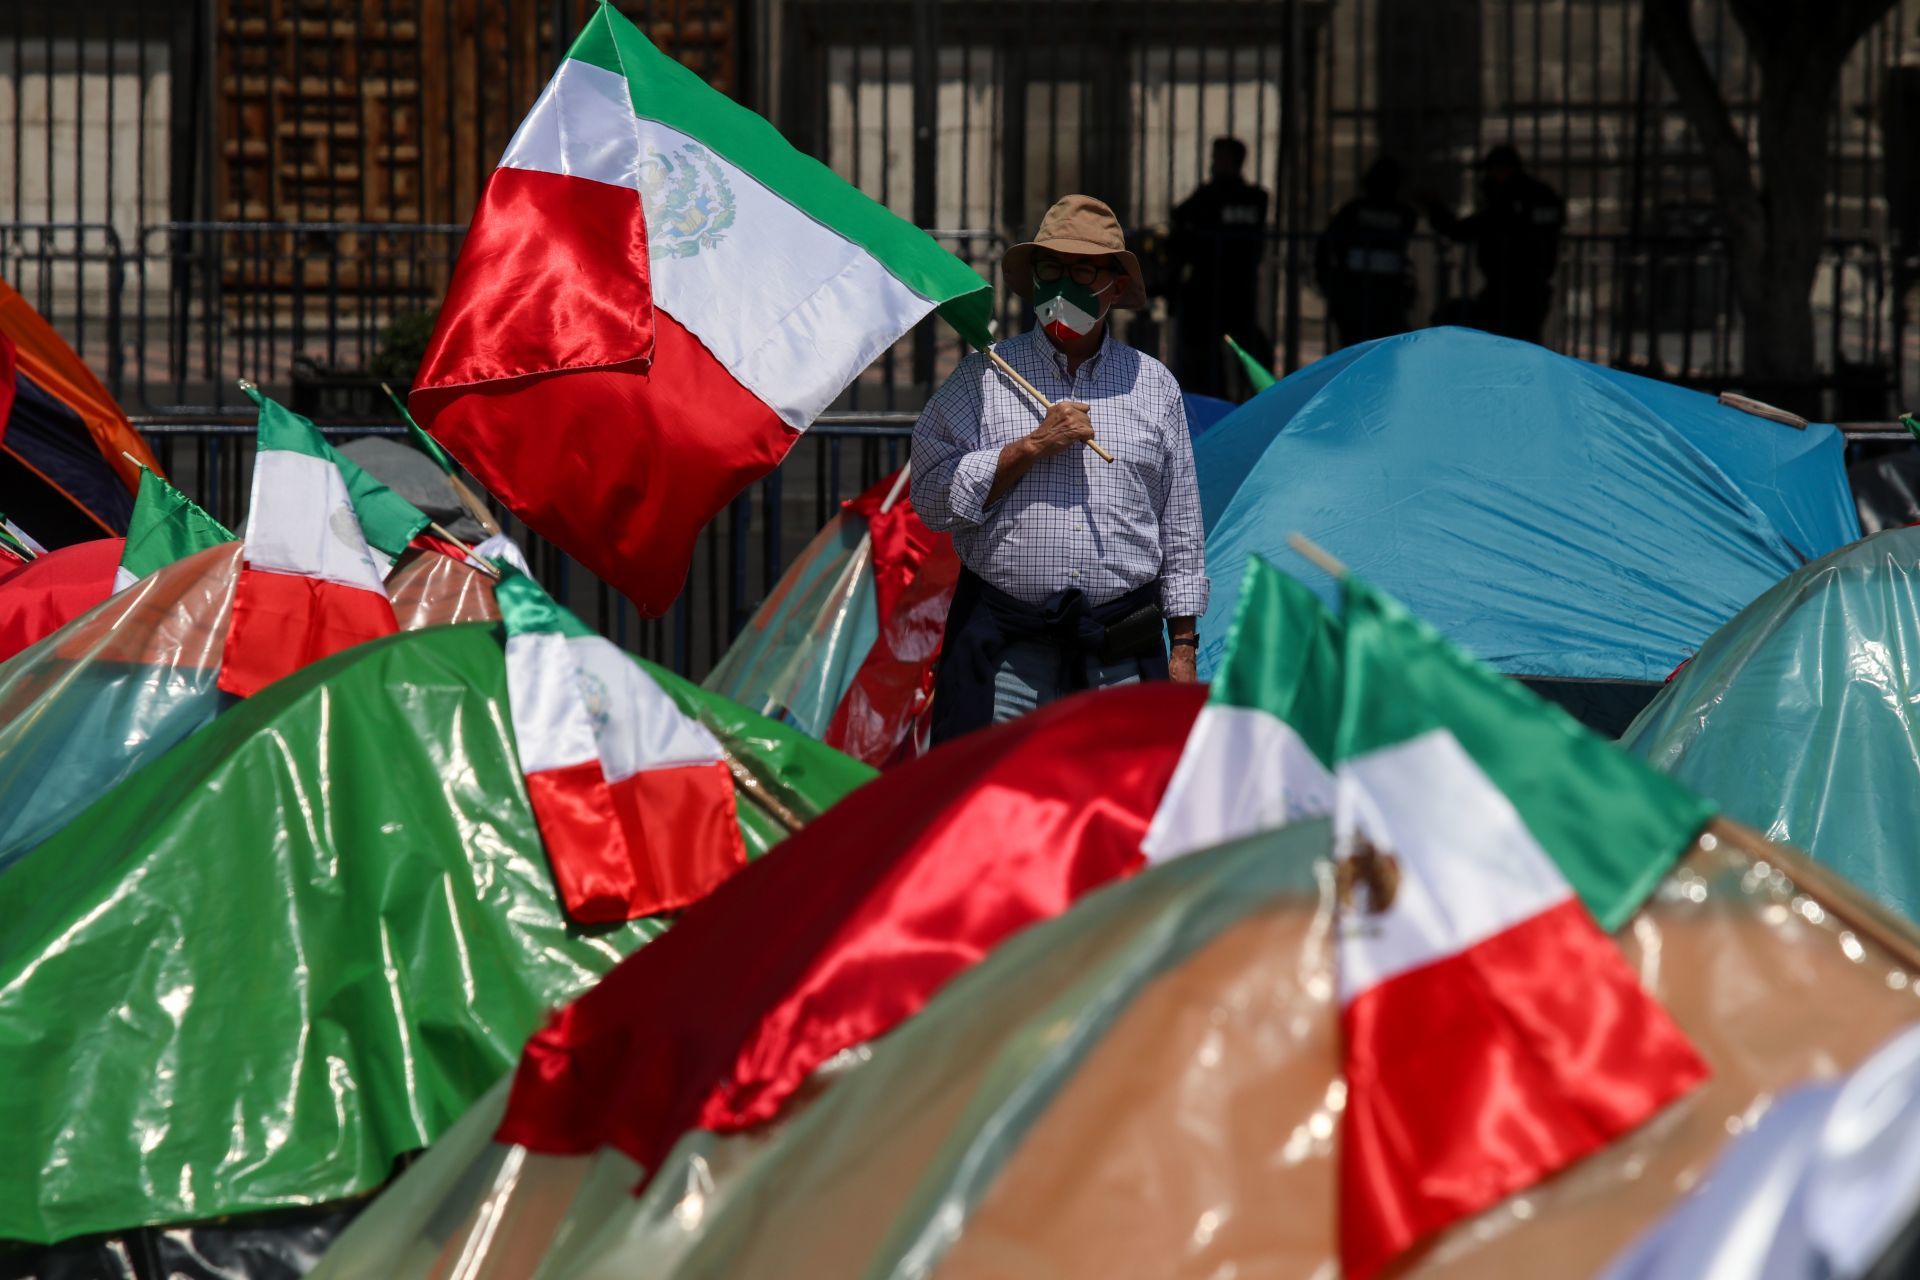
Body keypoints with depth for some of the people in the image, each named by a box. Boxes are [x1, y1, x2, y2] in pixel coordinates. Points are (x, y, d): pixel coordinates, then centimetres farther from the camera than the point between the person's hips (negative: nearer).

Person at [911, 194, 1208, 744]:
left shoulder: (1154, 385, 14)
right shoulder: (984, 378, 7)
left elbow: (1180, 526, 16)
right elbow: (933, 500, -3)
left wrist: (1184, 643, 12)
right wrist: (1031, 446, -10)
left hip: (1122, 654, 2)